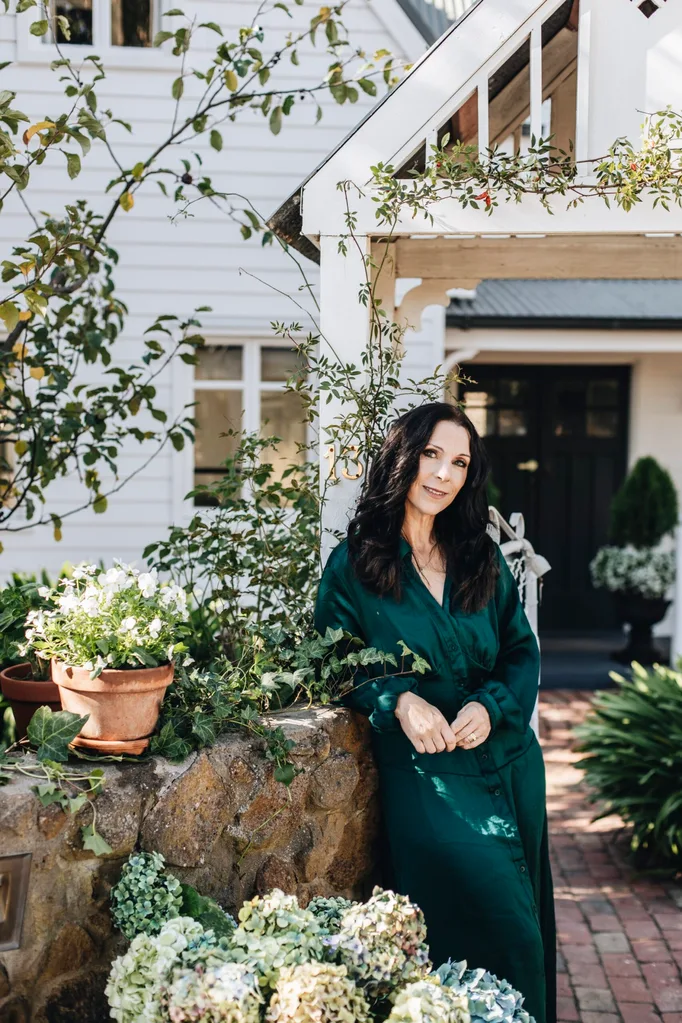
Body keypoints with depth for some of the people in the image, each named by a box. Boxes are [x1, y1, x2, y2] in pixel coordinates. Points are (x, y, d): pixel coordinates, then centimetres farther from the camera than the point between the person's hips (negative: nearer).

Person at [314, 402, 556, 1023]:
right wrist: (398, 699, -16)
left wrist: (490, 705, -10)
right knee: (503, 928, -11)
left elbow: (523, 652, 9)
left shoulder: (483, 559, 7)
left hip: (508, 764, 5)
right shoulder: (354, 564, -3)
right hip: (425, 774, -4)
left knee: (526, 921, 12)